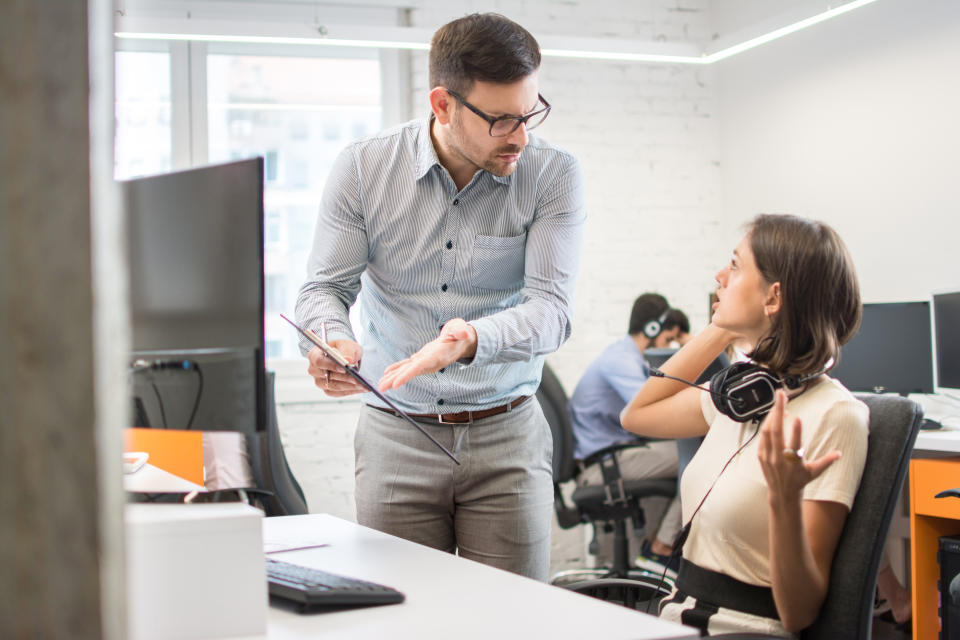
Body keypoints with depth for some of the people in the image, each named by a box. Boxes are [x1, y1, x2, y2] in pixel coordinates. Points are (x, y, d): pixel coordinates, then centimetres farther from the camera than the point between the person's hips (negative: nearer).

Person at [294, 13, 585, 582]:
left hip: (507, 435, 0)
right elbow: (325, 287, 0)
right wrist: (332, 339, -24)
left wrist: (473, 339, -34)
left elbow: (552, 308, -14)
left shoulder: (554, 176, -6)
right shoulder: (363, 169, -3)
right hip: (396, 437, 1)